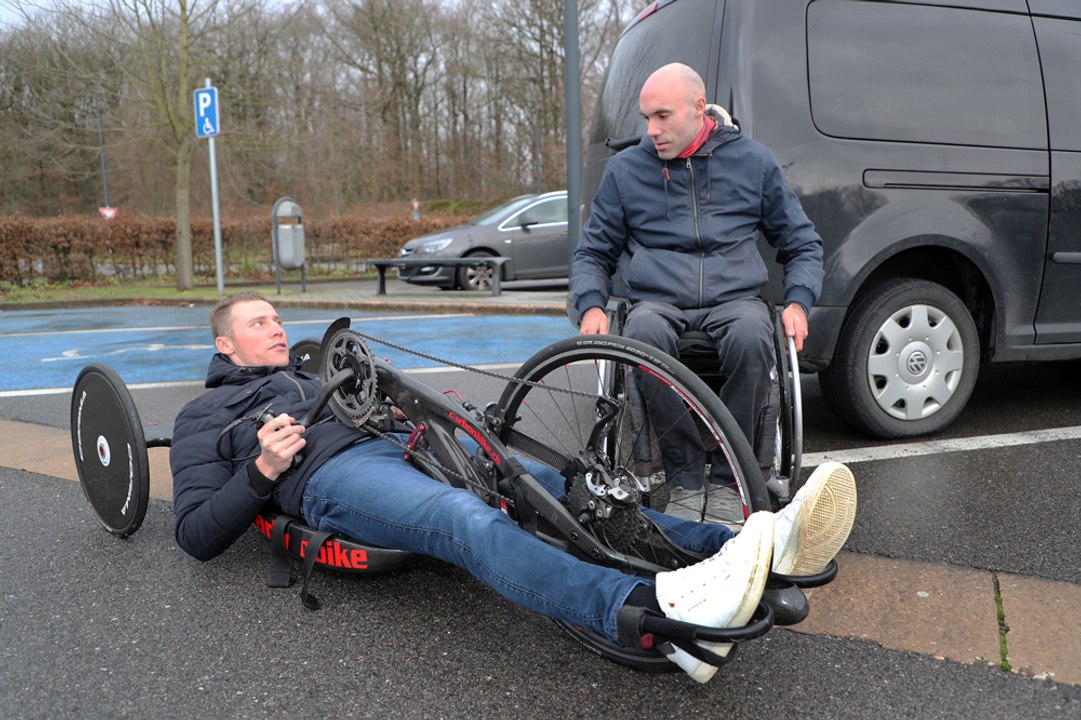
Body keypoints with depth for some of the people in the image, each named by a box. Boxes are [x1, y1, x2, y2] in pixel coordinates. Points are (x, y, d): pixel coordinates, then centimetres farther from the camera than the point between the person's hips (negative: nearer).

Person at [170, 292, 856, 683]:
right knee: (469, 521, -38)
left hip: (403, 443, 7)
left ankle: (757, 548, -33)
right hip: (333, 473, -6)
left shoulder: (310, 376, 39)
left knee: (553, 488, -18)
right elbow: (198, 534, 10)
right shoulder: (206, 415, 22)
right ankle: (661, 616, -63)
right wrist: (262, 470, -6)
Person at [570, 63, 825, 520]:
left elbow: (803, 244, 17)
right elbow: (592, 252, 17)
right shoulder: (625, 170, 12)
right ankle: (685, 478, -25)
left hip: (734, 298, 0)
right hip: (657, 302, 0)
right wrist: (590, 306, -3)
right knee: (644, 336, -37)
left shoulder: (753, 161, 12)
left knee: (751, 338, -36)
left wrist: (798, 302, -2)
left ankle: (727, 476, -20)